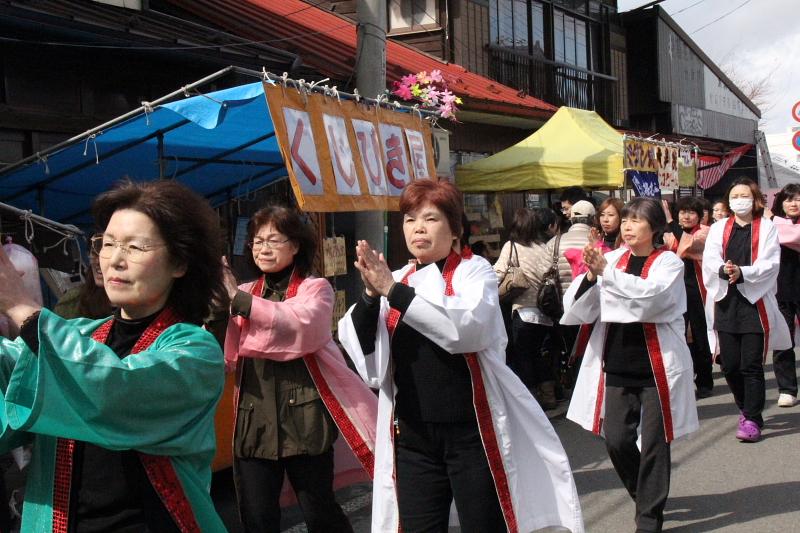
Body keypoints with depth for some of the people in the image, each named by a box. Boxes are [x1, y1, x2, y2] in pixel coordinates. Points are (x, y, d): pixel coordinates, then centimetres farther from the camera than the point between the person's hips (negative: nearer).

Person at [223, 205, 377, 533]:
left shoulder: (315, 288, 3)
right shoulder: (244, 296, 14)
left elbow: (302, 325, -20)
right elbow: (228, 358, 3)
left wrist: (237, 300, -23)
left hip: (304, 418, -3)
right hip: (253, 420, 4)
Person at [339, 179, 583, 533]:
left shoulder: (473, 270, -2)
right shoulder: (397, 281, 9)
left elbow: (467, 325, -22)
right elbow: (367, 357, 1)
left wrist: (393, 290, -23)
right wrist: (371, 294, -15)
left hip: (472, 432, -3)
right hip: (412, 436, 4)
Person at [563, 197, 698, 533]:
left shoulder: (669, 262, -3)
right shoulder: (612, 260, 6)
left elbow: (652, 294, -24)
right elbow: (578, 310, 0)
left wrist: (605, 272, -29)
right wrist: (589, 276, -17)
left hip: (657, 365, -3)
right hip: (616, 366, 3)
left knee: (654, 442, 1)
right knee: (616, 439, 3)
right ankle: (645, 493, 31)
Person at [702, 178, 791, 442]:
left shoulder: (767, 228, 3)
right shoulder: (718, 229, 11)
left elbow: (770, 264, -8)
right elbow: (710, 261, -1)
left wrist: (742, 272, -22)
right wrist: (724, 270, -22)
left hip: (755, 303, -3)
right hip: (726, 303, 3)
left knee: (751, 365, -4)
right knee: (729, 365, 6)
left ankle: (752, 419, 5)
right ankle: (746, 408, 29)